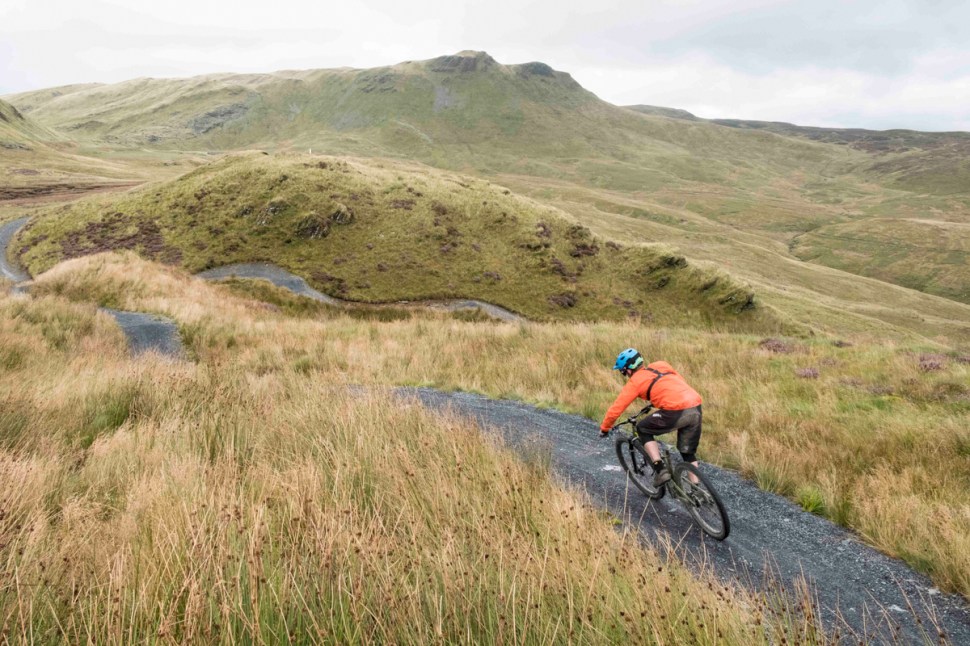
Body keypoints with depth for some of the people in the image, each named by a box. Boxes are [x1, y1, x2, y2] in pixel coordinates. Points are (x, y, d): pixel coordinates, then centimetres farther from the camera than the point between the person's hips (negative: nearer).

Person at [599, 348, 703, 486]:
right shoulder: (661, 365, 22)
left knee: (642, 429, 16)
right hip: (696, 408, 7)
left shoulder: (635, 381, 7)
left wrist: (604, 428, 23)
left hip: (676, 412, -7)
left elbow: (616, 409, 8)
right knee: (688, 453, 24)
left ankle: (660, 470, 6)